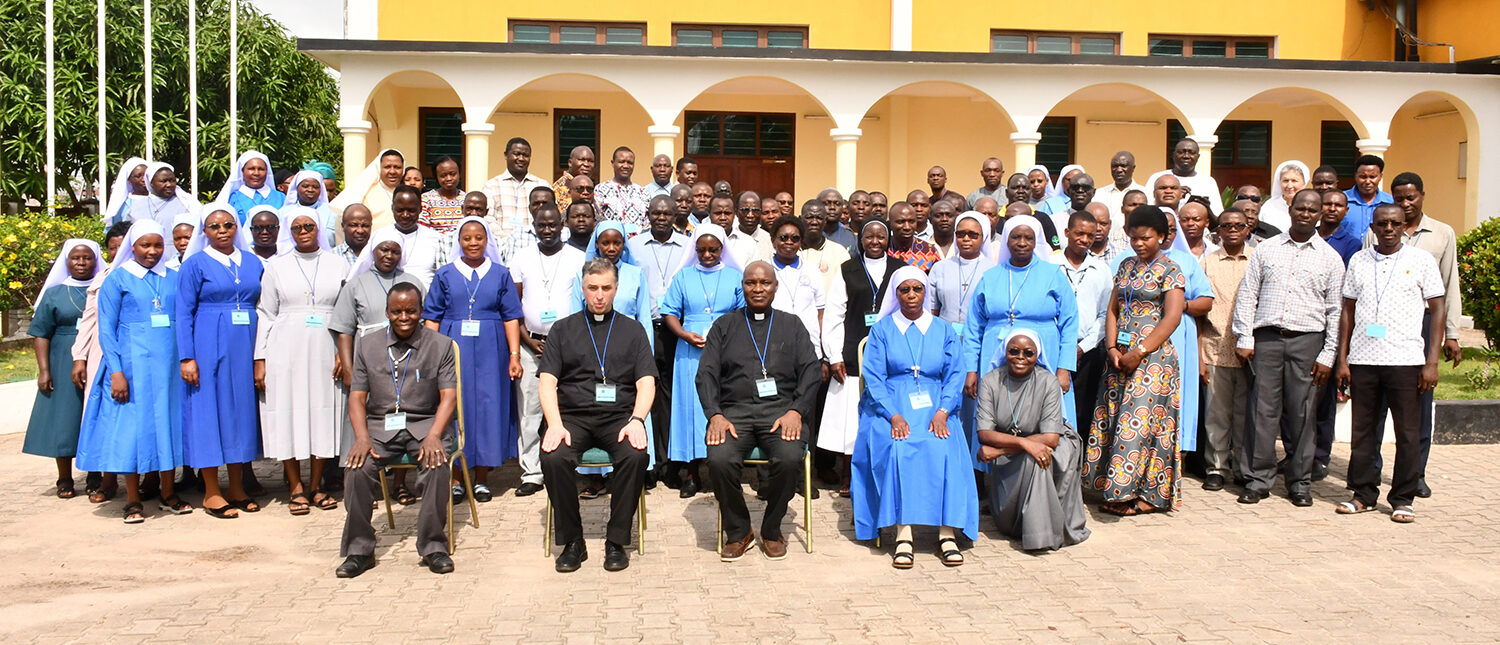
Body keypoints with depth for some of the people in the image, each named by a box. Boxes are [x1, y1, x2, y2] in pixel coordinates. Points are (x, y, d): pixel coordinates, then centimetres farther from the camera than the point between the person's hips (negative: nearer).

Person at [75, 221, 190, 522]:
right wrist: (116, 371, -11)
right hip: (132, 364, -3)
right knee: (132, 426, 0)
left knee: (169, 424, 7)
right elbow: (106, 330, -2)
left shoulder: (173, 278, 11)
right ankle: (133, 500, 9)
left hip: (168, 365, 3)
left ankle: (168, 494, 17)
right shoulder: (117, 279, 1)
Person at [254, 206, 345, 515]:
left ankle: (316, 486, 12)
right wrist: (260, 359, -1)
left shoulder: (336, 264, 10)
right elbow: (265, 314, 6)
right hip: (286, 350, 0)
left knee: (324, 413, 2)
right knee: (288, 413, -1)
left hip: (325, 349, 1)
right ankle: (296, 487, 8)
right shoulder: (276, 266, 8)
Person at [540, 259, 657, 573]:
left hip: (619, 415, 0)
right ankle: (572, 541, -12)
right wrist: (555, 424, -11)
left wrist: (636, 420, -13)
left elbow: (646, 383, 7)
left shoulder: (633, 331, 16)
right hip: (573, 416, 0)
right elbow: (547, 382, 6)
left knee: (636, 455, -32)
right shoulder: (564, 329, 16)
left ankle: (617, 541, -16)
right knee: (553, 457, -30)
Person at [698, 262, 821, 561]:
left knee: (790, 458, -31)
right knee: (719, 460, -30)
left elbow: (810, 371, 7)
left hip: (780, 409, 0)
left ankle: (772, 530, -4)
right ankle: (738, 532, -4)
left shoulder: (791, 326, 17)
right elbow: (706, 373, 8)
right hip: (734, 410, 0)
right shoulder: (724, 325, 17)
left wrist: (795, 412, -10)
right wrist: (715, 415, -9)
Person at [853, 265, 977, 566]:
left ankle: (947, 532, -29)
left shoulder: (944, 332, 15)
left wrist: (941, 412, -12)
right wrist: (894, 416, -15)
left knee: (943, 449, -29)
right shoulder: (882, 330, 10)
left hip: (933, 408, 1)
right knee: (898, 449, -31)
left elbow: (955, 376, 7)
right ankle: (903, 533, -32)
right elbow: (873, 378, 1)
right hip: (890, 407, -1)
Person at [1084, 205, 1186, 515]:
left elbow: (1172, 317, -12)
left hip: (1153, 356, -6)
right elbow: (1113, 309, 13)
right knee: (1113, 419, 5)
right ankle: (1119, 490, 12)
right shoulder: (1126, 265, 14)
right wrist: (1112, 348, -2)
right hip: (1120, 357, 6)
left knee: (1141, 420, -9)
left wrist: (1139, 353, -16)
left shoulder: (1169, 270, -4)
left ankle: (1149, 494, 0)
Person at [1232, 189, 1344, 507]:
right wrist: (1244, 338, 0)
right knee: (1264, 409, -1)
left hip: (1307, 340, 0)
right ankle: (1257, 479, 7)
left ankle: (1299, 483, 14)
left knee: (1302, 414, 2)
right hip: (1267, 337, 0)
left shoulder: (1330, 258, 9)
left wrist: (1328, 355, 0)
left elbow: (1335, 310, 7)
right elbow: (1247, 294, 8)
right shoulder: (1266, 249, 10)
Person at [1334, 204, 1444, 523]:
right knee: (1363, 430, 7)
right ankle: (1364, 494, 17)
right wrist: (1342, 358, 6)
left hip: (1405, 361, -2)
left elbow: (1437, 311, 3)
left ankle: (1403, 499, 12)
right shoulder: (1358, 261, 10)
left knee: (1408, 433, 2)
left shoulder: (1421, 261, 3)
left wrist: (1432, 362, -5)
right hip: (1362, 360, 2)